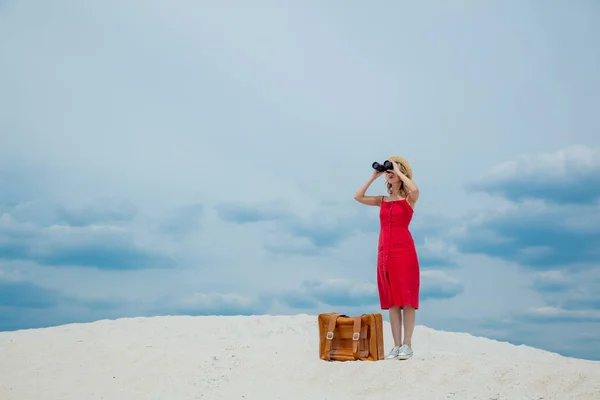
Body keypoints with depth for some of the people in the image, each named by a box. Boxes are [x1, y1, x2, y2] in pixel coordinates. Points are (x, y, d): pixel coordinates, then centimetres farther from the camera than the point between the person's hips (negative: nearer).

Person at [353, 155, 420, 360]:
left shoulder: (409, 199, 2)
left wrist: (399, 172, -9)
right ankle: (396, 345, 8)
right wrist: (373, 176, 5)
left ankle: (407, 345, -2)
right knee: (391, 301, 5)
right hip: (385, 253, 5)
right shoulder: (382, 201, 15)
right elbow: (358, 197, 5)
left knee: (406, 299, -5)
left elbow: (415, 189, -22)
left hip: (404, 251, -5)